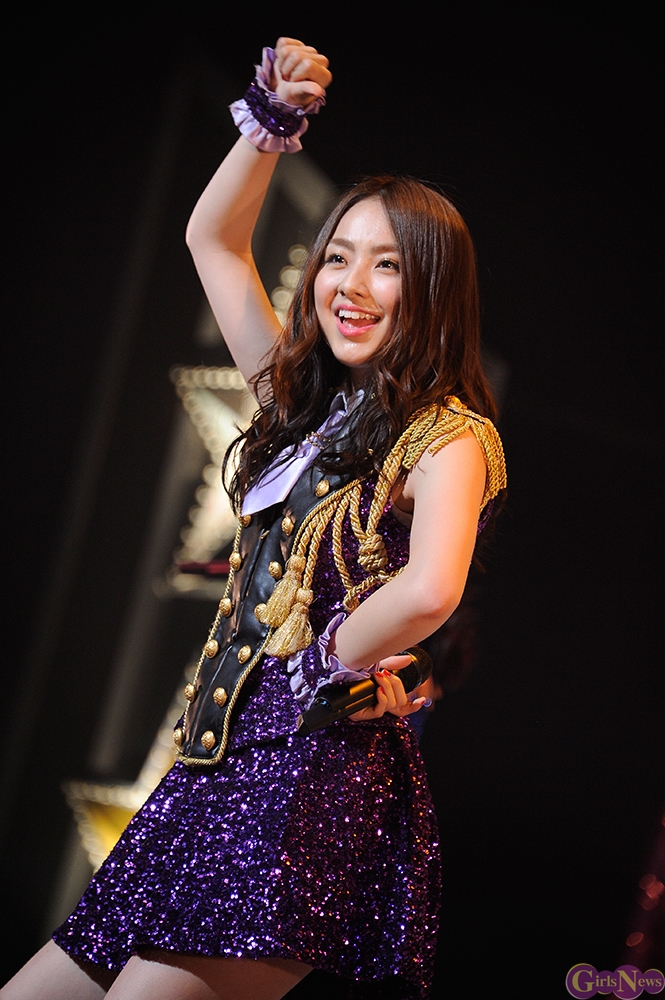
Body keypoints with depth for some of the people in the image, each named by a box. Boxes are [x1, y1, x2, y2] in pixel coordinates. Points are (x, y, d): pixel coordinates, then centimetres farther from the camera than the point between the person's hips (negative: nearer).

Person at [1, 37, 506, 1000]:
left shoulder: (446, 435, -8)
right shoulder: (305, 399, 15)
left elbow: (428, 589, -29)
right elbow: (212, 239, 24)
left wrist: (330, 657, -14)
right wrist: (273, 117, 14)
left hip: (321, 769, -8)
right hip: (222, 764, 8)